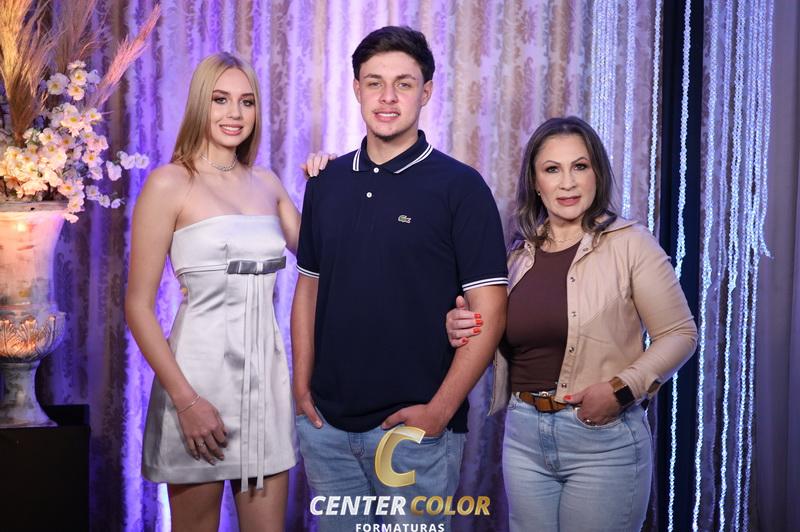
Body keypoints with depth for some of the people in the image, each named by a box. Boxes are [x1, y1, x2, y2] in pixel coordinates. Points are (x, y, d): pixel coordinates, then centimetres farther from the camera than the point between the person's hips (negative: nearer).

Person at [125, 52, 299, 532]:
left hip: (266, 374, 5)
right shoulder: (170, 183, -6)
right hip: (201, 376, -5)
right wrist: (185, 399, -15)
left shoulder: (266, 183, 10)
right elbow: (138, 306, -9)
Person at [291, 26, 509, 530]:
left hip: (415, 428, -4)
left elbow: (489, 312, -10)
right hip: (326, 423, 4)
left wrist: (440, 410, -14)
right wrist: (302, 387, 5)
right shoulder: (326, 182, 7)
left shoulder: (459, 186, -7)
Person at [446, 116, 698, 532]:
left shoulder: (630, 243, -7)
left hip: (603, 439, -5)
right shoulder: (519, 254, 8)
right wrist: (463, 330, -2)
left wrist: (623, 388, -19)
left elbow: (679, 334, -6)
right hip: (523, 435, 5)